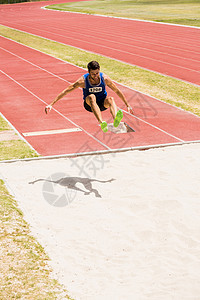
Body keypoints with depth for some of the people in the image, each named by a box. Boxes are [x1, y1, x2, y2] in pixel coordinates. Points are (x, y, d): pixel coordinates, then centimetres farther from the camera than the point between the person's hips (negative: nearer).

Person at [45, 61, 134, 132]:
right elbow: (66, 91, -16)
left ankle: (116, 120, -64)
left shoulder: (105, 78, -14)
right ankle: (101, 123, -61)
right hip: (89, 104, -2)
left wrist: (128, 105, 3)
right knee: (92, 97, -38)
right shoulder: (83, 81, -19)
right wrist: (51, 104, -20)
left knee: (110, 99, -33)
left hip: (102, 103, 2)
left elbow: (117, 91, -2)